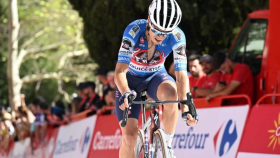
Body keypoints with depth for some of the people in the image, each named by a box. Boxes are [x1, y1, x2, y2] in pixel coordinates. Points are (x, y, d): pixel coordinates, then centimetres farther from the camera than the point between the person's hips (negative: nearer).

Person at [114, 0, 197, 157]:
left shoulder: (177, 37, -25)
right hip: (131, 80, -1)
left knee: (170, 91, -36)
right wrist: (126, 94, -55)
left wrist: (185, 106, -45)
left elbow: (181, 76, -29)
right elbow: (120, 71, -36)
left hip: (155, 76, 1)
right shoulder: (134, 31, -30)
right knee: (129, 137, -15)